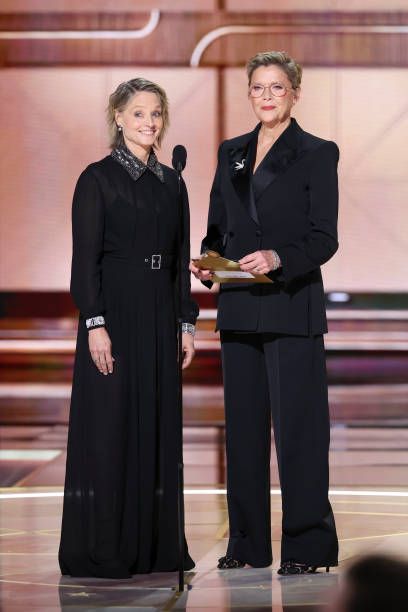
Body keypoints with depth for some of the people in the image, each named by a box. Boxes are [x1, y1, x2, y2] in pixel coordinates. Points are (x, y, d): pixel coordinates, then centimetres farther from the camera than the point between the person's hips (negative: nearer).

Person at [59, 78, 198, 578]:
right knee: (110, 426, -3)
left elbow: (181, 258, 15)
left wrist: (187, 321, 10)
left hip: (160, 315, 6)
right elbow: (85, 258, -10)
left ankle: (154, 546, 15)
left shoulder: (170, 182, 12)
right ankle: (100, 551, 3)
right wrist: (95, 323, -18)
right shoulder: (98, 178, -5)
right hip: (114, 311, -6)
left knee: (158, 426, 8)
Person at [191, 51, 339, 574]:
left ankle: (307, 545, 1)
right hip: (239, 305, 6)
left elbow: (324, 238, -7)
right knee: (243, 422, 8)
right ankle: (248, 543, 16)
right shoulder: (231, 152, 14)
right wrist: (207, 261, -4)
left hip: (291, 305, -5)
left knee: (296, 422, -6)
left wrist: (278, 258, -24)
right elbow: (218, 226, 16)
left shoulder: (317, 153, -2)